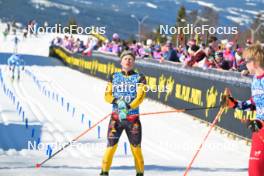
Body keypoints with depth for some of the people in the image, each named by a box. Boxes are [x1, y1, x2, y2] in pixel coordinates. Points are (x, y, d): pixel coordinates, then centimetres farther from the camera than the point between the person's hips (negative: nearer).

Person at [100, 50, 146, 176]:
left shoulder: (139, 78, 4)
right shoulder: (114, 77, 12)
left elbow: (140, 97, -8)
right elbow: (107, 96, 6)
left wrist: (128, 107, -23)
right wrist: (117, 101, -16)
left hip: (133, 118, -1)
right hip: (115, 117, 1)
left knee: (136, 148, -3)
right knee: (111, 146, -9)